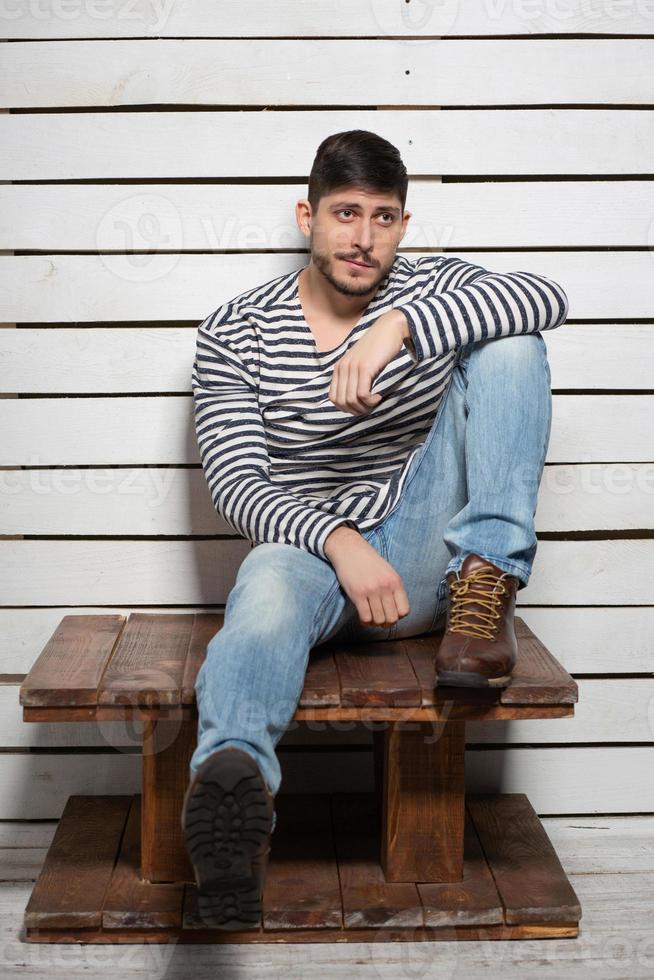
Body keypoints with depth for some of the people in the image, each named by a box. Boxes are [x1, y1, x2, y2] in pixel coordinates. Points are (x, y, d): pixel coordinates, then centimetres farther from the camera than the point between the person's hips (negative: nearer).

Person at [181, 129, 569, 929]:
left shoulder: (432, 292, 5)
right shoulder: (234, 334, 1)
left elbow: (547, 297, -17)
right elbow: (237, 485, -9)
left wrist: (399, 325, -31)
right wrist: (337, 542, -29)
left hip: (421, 556, 2)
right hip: (306, 546, -1)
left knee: (507, 342, -14)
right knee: (270, 585, -41)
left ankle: (484, 589, -26)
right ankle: (232, 780, -70)